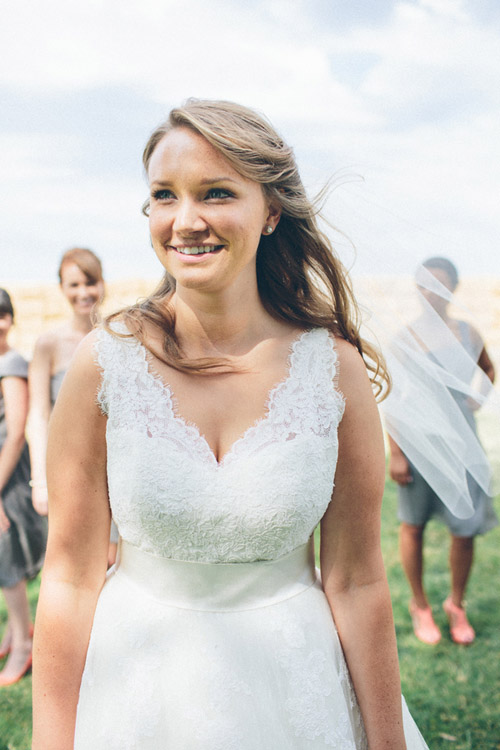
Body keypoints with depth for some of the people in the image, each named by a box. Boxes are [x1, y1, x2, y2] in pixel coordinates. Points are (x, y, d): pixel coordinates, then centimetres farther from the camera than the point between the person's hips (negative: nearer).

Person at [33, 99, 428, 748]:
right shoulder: (105, 363, -13)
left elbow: (357, 582, -6)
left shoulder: (334, 369, -12)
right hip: (137, 685, 0)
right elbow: (70, 579, -9)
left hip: (296, 685, 1)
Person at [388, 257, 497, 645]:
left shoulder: (468, 334, 3)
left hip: (461, 443, 2)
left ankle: (457, 605, 25)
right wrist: (395, 453, -10)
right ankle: (420, 606, 27)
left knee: (466, 529, 3)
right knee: (413, 526, 8)